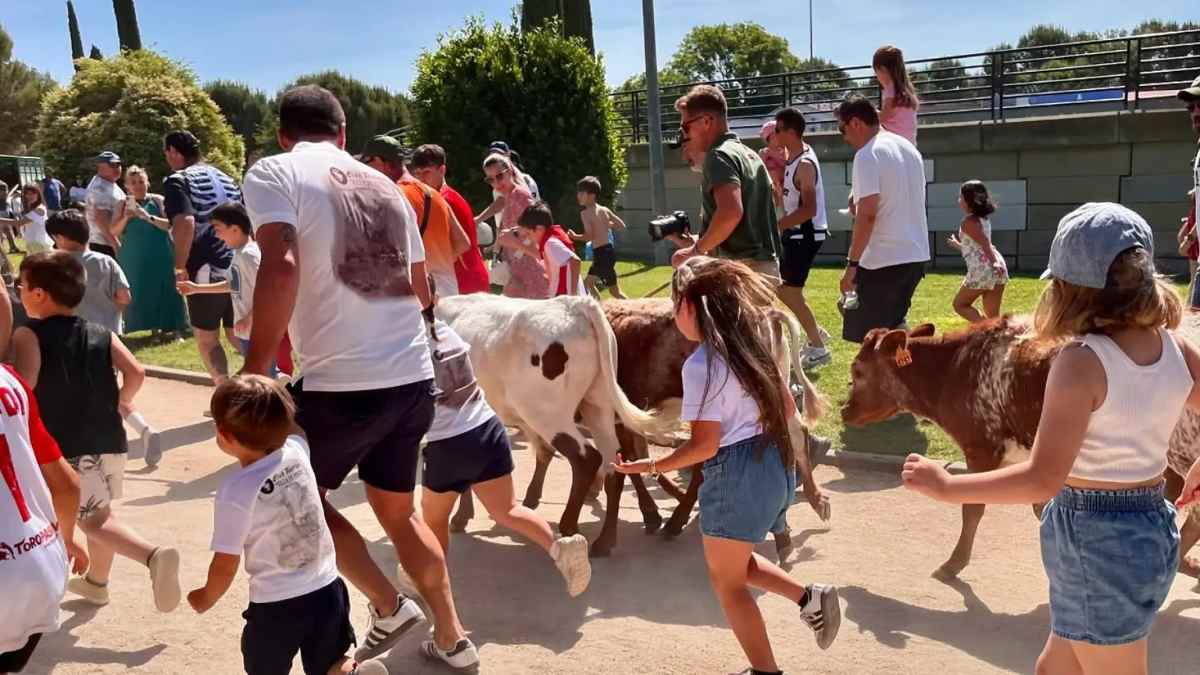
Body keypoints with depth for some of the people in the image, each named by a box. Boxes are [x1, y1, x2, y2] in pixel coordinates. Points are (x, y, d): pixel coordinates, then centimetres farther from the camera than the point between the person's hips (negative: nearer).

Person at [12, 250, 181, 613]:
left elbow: (24, 384, -23)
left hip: (68, 447, -5)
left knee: (95, 521, 0)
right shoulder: (102, 334, 5)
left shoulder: (28, 336, -7)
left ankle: (153, 555, -22)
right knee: (100, 512, 21)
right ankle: (96, 582, 35)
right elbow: (136, 372, -7)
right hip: (109, 440, 6)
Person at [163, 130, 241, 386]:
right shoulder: (225, 178, 18)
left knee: (207, 339, 8)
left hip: (206, 270, -6)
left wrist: (180, 266, -15)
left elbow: (185, 223, -20)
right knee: (237, 335, 16)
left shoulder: (178, 180, -3)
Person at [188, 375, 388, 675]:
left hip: (277, 606, -5)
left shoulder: (235, 492, -19)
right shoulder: (297, 450, -7)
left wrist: (206, 598, 8)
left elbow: (226, 565, -10)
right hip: (328, 590, 5)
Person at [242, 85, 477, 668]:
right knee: (397, 510, 24)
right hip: (413, 379, 6)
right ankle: (452, 638, 32)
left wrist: (253, 373, -15)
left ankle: (389, 608, 20)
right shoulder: (384, 186, 16)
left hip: (342, 385, -6)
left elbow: (281, 269, -19)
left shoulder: (272, 173, -1)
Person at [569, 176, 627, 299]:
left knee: (615, 291, -2)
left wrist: (574, 236, -6)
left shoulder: (585, 213, -12)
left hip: (602, 254, -9)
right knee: (588, 282, 22)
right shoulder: (604, 210, 9)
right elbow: (621, 225, 12)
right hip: (609, 250, 9)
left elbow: (589, 236, -22)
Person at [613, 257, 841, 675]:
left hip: (735, 474, -8)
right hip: (775, 463, 9)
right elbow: (787, 408, 12)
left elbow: (705, 445, -18)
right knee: (737, 562, 28)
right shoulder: (753, 343, 6)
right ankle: (810, 597, 15)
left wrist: (651, 467, -8)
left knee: (726, 581, 12)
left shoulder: (700, 364, -17)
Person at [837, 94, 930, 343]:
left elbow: (867, 214, -21)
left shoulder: (867, 155, -13)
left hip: (883, 260, -9)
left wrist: (852, 263, -18)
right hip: (917, 255, 9)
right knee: (894, 324, 22)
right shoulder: (908, 147, 14)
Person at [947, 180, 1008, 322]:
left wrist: (994, 263, -27)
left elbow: (985, 243, -17)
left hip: (982, 270, -8)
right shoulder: (983, 219, 21)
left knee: (960, 304, 9)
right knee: (993, 316, 9)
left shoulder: (968, 222, -5)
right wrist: (958, 245, 41)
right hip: (998, 270, 8)